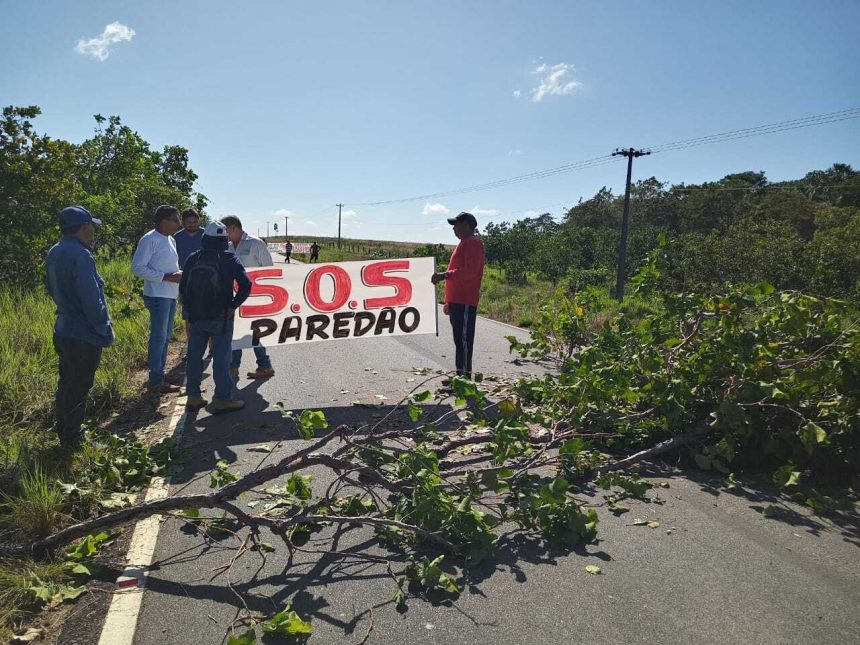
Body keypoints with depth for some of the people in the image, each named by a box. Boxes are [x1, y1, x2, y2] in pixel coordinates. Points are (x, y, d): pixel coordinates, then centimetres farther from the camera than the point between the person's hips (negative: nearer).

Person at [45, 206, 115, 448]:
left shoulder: (54, 253, 7)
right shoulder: (80, 255, -23)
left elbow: (55, 291, 16)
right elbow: (92, 299, -23)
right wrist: (105, 332, -15)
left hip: (63, 331, 9)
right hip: (84, 336, -9)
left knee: (66, 383, 22)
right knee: (78, 388, 5)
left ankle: (63, 429, 37)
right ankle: (71, 439, 17)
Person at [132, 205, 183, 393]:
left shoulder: (171, 240, 15)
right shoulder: (149, 240, -12)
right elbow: (137, 267, -17)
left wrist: (178, 274, 5)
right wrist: (165, 277, -20)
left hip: (171, 295, 9)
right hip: (158, 296, -9)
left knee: (165, 337, 15)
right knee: (158, 337, -5)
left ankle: (159, 377, 25)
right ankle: (156, 381, 2)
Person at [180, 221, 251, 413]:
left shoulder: (192, 259, 4)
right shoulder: (229, 259, -7)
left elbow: (183, 288, 7)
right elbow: (246, 284, -17)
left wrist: (190, 309, 15)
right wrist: (233, 305, -8)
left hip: (196, 317, 4)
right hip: (221, 318, -4)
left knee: (194, 356, 13)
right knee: (221, 358, 0)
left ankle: (193, 396, 19)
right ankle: (222, 399, 3)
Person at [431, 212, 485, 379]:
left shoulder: (473, 243, -9)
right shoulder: (464, 243, 24)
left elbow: (470, 270, -22)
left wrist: (445, 275, -25)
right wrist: (449, 302, 24)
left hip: (465, 302, -11)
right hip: (457, 301, 11)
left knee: (464, 340, -10)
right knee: (459, 339, 12)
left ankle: (465, 376, -9)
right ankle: (461, 375, 17)